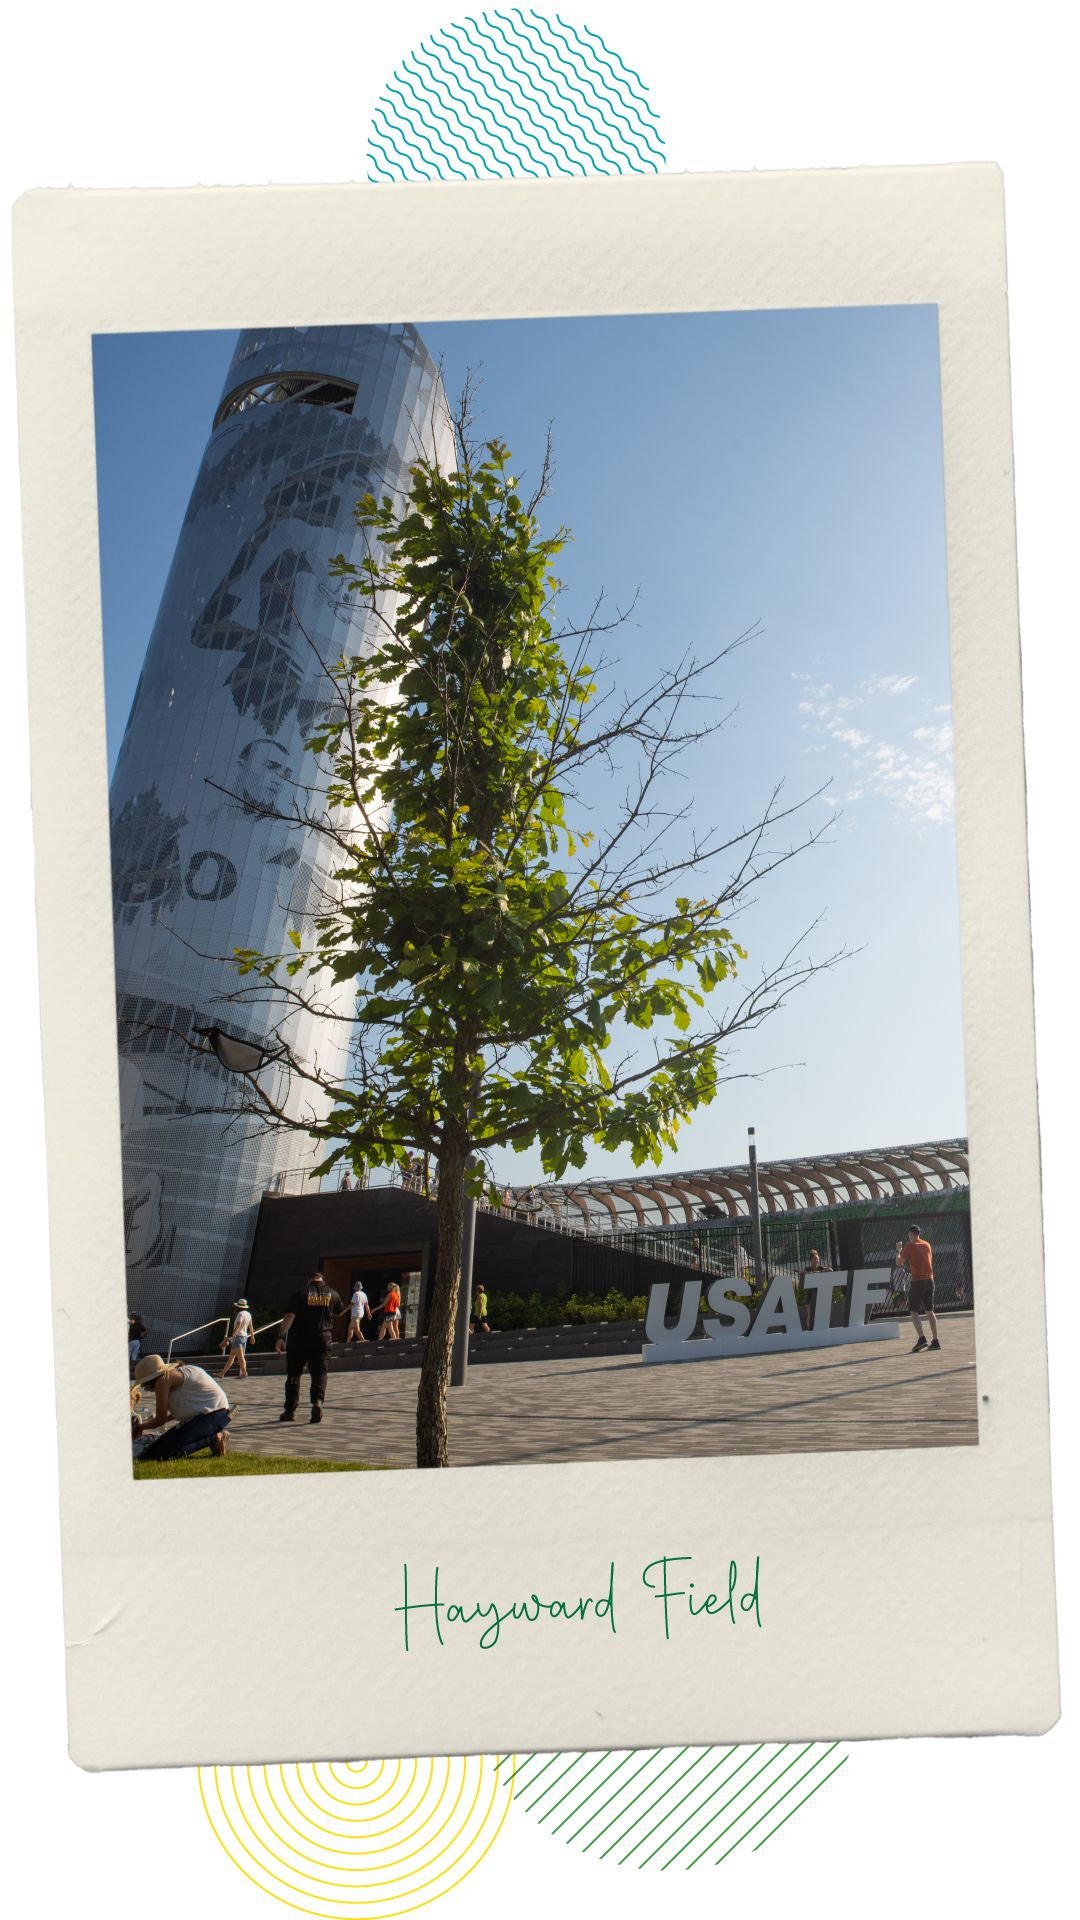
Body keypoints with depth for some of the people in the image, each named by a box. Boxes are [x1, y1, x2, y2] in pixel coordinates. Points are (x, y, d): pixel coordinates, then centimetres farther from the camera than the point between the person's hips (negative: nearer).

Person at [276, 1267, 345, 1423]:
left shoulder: (301, 1293, -3)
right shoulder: (331, 1293, 5)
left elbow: (289, 1315, -14)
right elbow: (339, 1312, 22)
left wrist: (281, 1336, -19)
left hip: (298, 1339, -1)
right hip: (323, 1338, 1)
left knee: (293, 1374, 10)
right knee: (319, 1373, 1)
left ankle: (290, 1409, 13)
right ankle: (318, 1401, -24)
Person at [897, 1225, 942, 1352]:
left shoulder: (909, 1247, -6)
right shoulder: (927, 1245, 11)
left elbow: (900, 1263, -3)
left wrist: (898, 1250, 13)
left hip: (917, 1281, -5)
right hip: (929, 1280, 6)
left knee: (914, 1311, -1)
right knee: (929, 1311, 10)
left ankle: (921, 1338, -17)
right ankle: (935, 1341, 6)